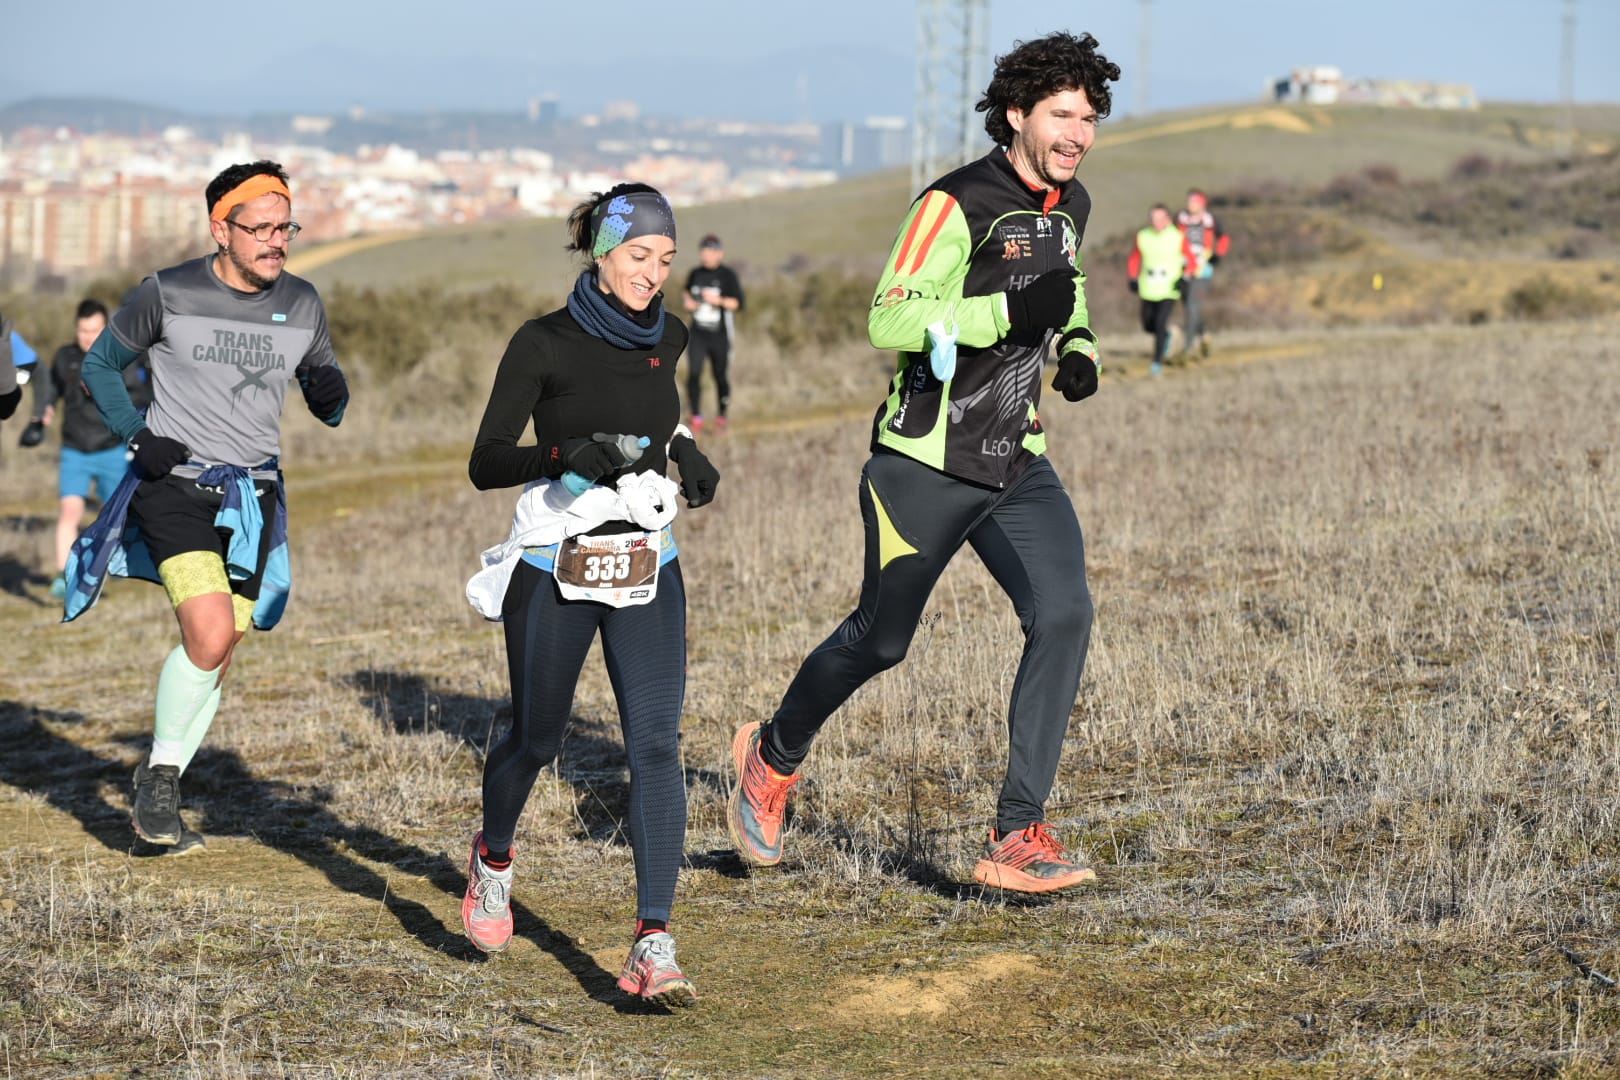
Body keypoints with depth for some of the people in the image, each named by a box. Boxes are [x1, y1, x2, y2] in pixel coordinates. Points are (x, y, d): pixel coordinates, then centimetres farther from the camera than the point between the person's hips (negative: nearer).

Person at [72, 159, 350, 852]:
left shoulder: (302, 305, 4)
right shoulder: (167, 295, -7)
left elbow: (325, 404, 14)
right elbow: (100, 365, 7)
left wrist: (331, 395, -11)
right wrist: (138, 435, -8)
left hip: (253, 496, 5)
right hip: (175, 485, -4)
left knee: (217, 660, 6)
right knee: (210, 635, -22)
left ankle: (156, 794, 22)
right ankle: (160, 773, -2)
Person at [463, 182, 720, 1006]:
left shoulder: (665, 338, 5)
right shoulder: (544, 343, -9)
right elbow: (485, 464, -12)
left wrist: (683, 447, 11)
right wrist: (567, 454, -28)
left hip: (647, 569, 3)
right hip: (554, 567, -3)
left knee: (655, 744, -11)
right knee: (536, 740, 11)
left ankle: (653, 946, -15)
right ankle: (493, 858, 45)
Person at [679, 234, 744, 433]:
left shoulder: (728, 275, -5)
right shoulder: (695, 273, 7)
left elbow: (738, 303, -9)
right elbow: (686, 292, 25)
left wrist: (718, 300, -22)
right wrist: (687, 300, 3)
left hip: (720, 334, -3)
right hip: (698, 332, 3)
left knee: (721, 376, 5)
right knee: (694, 373, -12)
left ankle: (721, 417, 23)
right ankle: (696, 418, -5)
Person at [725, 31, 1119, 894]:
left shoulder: (1070, 205, 7)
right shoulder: (956, 203, -17)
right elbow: (889, 319, -24)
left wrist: (1077, 348, 6)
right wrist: (1011, 311, -32)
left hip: (1017, 464, 6)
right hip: (924, 465, -6)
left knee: (1063, 613, -16)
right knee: (880, 639, 8)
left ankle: (1017, 838, -14)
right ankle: (773, 756, 38)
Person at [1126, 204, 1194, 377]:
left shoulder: (1178, 237, -10)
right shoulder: (1143, 236, -4)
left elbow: (1190, 260, 1)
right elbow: (1135, 258, 10)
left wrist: (1184, 279, -12)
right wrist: (1133, 279, 0)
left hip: (1169, 290, -4)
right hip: (1148, 290, 4)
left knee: (1160, 325, -14)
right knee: (1148, 325, 13)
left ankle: (1158, 362, -1)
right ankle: (1166, 336, 47)